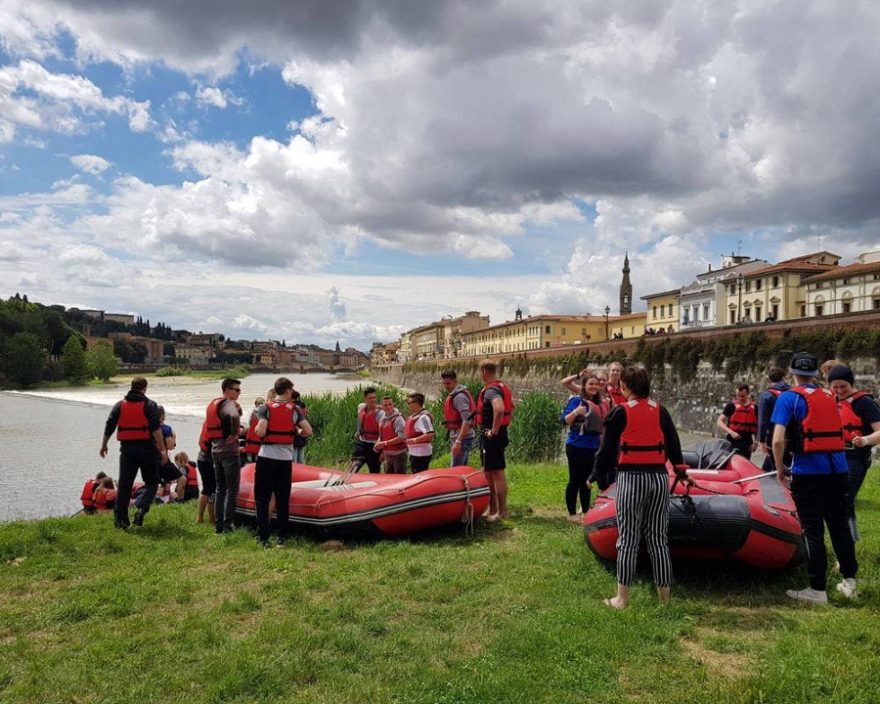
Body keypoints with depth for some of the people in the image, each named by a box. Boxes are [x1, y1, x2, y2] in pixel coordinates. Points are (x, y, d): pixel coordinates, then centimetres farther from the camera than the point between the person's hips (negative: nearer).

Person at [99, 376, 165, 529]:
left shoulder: (119, 405, 8)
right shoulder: (149, 405, -5)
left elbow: (109, 427, 10)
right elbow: (156, 429, -14)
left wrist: (103, 445, 24)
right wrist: (162, 450, -14)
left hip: (127, 449, 3)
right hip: (147, 449, -3)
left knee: (124, 485, 9)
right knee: (152, 483, 9)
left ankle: (120, 519, 9)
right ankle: (142, 510, -12)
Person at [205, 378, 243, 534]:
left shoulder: (212, 404, 15)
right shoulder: (229, 403, -14)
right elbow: (235, 417, -35)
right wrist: (234, 434, -21)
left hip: (215, 451, 8)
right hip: (229, 452, -8)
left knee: (220, 489, 14)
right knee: (232, 489, -1)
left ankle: (218, 525, 16)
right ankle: (227, 525, -2)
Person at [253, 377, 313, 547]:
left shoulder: (266, 408, -4)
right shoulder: (294, 409, 1)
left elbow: (260, 432, -16)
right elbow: (308, 431, -5)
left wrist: (256, 428, 6)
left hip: (266, 458, -2)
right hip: (285, 459, 2)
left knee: (262, 498, 6)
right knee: (283, 500, 11)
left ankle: (263, 537, 2)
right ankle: (281, 537, 14)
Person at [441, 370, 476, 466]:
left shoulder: (459, 396, -15)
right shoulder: (454, 395, 16)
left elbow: (467, 421, -24)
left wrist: (458, 441, -28)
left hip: (462, 438, -10)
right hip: (458, 437, 10)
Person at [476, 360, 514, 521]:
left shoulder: (491, 390, -18)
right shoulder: (502, 386, 14)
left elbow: (499, 409, -36)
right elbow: (510, 409, 24)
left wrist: (494, 430, -25)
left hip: (491, 436, -10)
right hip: (500, 433, 10)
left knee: (496, 473, -4)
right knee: (489, 472, 17)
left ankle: (502, 511, 2)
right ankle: (493, 509, 25)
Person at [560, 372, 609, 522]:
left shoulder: (600, 403, 11)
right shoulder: (576, 400, -9)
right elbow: (564, 421, -16)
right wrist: (576, 412, -31)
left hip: (593, 447, 7)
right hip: (577, 446, -7)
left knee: (586, 480, 15)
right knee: (575, 480, -1)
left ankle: (586, 511, 24)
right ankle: (572, 513, 7)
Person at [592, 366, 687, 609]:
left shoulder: (620, 412, -6)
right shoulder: (660, 410, 5)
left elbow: (607, 448, -4)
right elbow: (673, 442, 13)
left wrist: (599, 476, 5)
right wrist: (680, 468, 27)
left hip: (631, 479, -4)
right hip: (659, 477, 4)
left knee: (628, 539, 3)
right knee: (658, 538, 12)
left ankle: (622, 599, 9)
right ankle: (664, 597, 19)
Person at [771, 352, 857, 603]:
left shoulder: (789, 397, -5)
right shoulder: (829, 396, 12)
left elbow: (778, 440, -13)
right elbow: (836, 431, 19)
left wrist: (780, 468, 0)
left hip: (808, 470, -5)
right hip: (838, 467, 5)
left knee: (813, 530, 2)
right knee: (839, 525, 17)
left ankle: (818, 589, 8)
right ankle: (849, 582, 26)